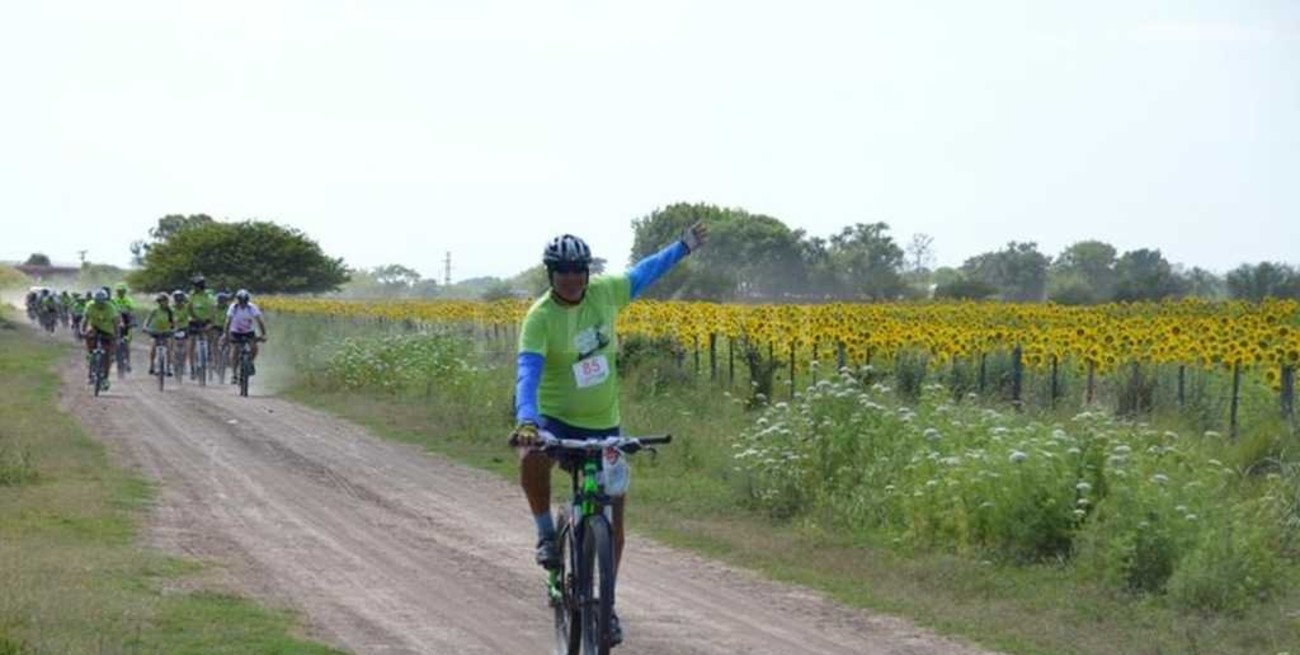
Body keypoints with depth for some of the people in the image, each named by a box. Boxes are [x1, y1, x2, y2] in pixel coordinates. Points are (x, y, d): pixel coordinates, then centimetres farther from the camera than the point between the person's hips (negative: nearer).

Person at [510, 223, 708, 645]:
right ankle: (546, 533, -12)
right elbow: (528, 372, -31)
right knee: (531, 458, -38)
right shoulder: (540, 317, -19)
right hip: (556, 419, -4)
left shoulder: (604, 293, -6)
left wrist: (683, 247, 23)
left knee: (613, 516, 3)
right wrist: (525, 420, -48)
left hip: (604, 424, 4)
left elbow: (640, 276, 14)